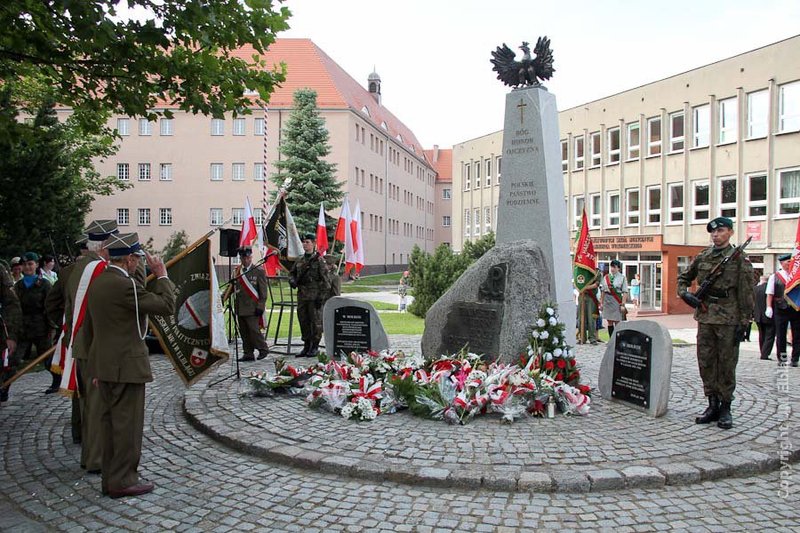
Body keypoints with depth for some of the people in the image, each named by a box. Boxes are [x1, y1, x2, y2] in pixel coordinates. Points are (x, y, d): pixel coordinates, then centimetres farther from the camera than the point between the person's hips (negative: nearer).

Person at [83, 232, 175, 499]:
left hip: (104, 365, 9)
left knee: (110, 421, 15)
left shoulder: (97, 283, 10)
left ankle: (111, 478, 26)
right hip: (126, 366, -9)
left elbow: (88, 328, 16)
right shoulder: (125, 285, -19)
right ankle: (122, 481, 10)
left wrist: (96, 368, 22)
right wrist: (162, 275, -8)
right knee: (127, 423, 1)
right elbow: (167, 306, -19)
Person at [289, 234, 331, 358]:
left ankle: (315, 347, 8)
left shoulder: (319, 260, -6)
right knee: (303, 321, 11)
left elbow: (325, 280, -9)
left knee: (316, 322, -1)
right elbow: (292, 273, 25)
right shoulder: (300, 261, 12)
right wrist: (292, 281, 2)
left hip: (314, 296, -6)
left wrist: (321, 296, -13)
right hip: (302, 296, 6)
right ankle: (306, 346, 21)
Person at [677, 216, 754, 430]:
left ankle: (725, 408, 14)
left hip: (728, 320, -4)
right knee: (705, 362, 7)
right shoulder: (702, 257, 9)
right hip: (705, 317, 4)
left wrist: (744, 323, -9)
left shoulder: (739, 259, -3)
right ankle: (712, 405, 19)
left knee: (727, 364, 3)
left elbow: (746, 293, -5)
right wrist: (684, 293, 3)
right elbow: (683, 277, 22)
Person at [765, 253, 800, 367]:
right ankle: (782, 358, 15)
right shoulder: (774, 277, 4)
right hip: (781, 310, -2)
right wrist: (769, 307, -8)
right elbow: (770, 294, 2)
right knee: (780, 335, 5)